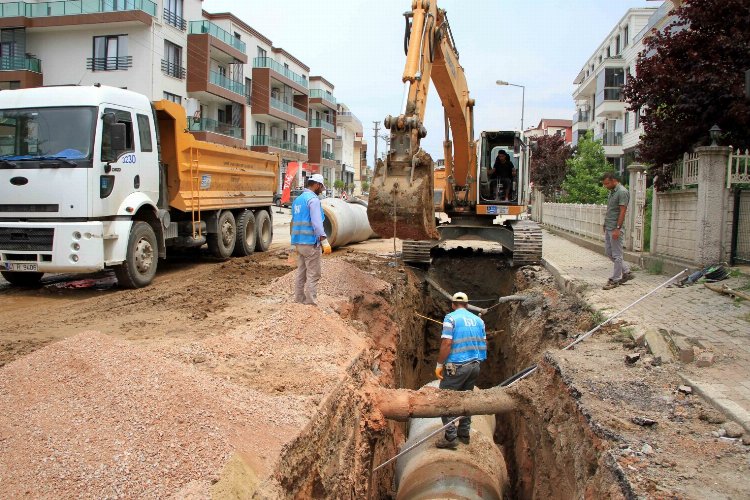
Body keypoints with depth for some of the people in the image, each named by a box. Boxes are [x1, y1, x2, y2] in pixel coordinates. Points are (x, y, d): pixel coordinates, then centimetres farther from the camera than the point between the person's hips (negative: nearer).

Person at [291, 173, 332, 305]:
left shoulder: (297, 200, 15)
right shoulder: (313, 199, -12)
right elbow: (317, 222, -23)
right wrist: (324, 241, -27)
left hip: (298, 242, 9)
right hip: (311, 242, -9)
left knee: (301, 273, 13)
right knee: (313, 275, -3)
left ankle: (299, 300, 17)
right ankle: (310, 303, -3)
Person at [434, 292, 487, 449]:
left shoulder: (451, 318, -9)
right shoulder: (478, 320, 9)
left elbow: (446, 343, -17)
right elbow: (483, 343, 12)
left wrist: (439, 364, -10)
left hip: (456, 366, -6)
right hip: (475, 365, 7)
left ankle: (450, 438, -3)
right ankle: (464, 434, 24)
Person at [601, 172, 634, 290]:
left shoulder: (622, 192, -16)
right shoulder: (611, 192, 13)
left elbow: (622, 212, -20)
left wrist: (617, 228, -23)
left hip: (615, 229, -10)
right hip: (608, 228, 10)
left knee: (616, 255, -2)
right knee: (609, 252, 15)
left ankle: (615, 280, 6)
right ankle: (626, 272, 24)